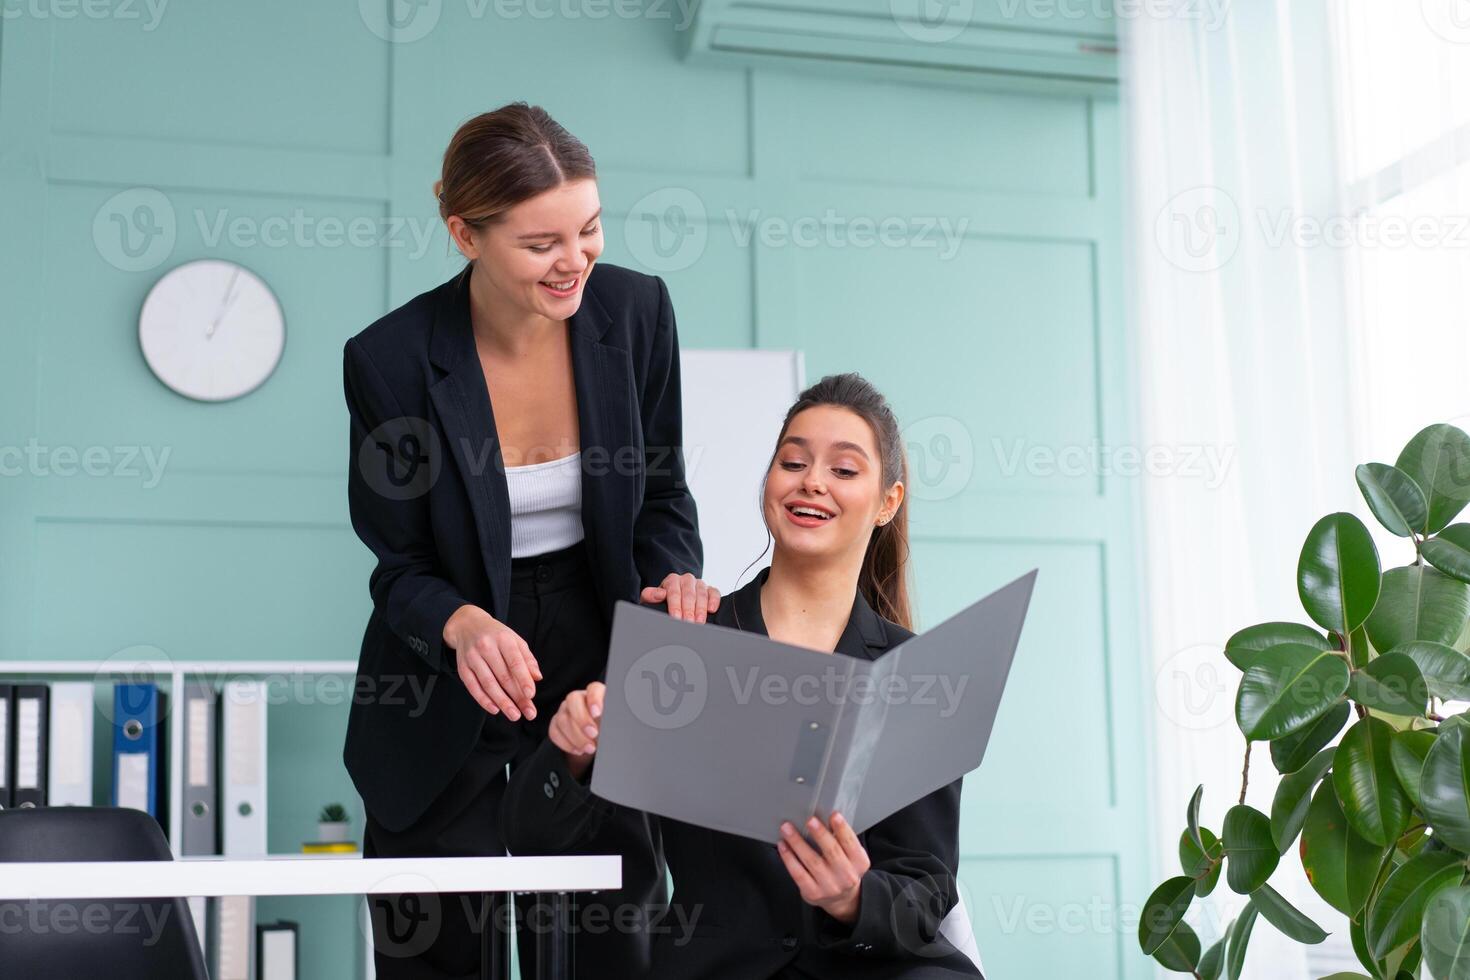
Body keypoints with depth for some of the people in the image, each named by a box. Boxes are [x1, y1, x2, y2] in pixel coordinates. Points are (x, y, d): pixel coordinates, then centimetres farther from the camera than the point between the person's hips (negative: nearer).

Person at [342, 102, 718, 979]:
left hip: (596, 669, 2)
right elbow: (401, 569, -9)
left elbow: (663, 494, 1)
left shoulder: (635, 309, -11)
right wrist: (464, 624, -31)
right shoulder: (392, 360, -18)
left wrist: (673, 580, -19)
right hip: (443, 702, -2)